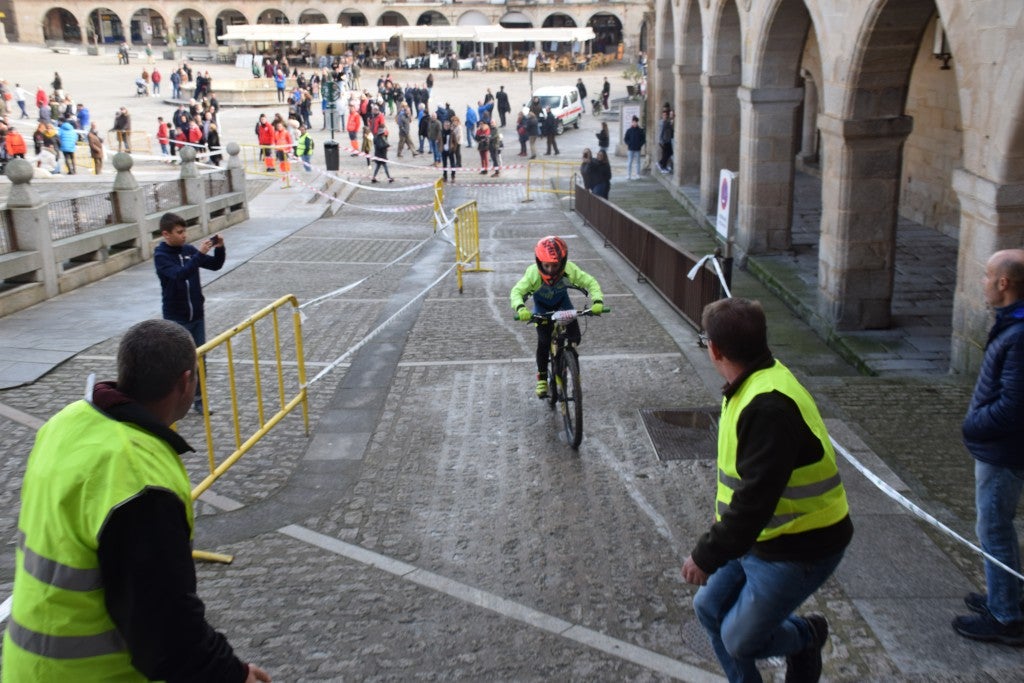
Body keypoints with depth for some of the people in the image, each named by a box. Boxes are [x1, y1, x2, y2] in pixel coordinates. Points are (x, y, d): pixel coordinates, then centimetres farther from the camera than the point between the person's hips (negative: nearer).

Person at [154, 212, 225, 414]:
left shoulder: (188, 250, 2)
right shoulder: (160, 255, -13)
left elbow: (215, 265, 9)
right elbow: (179, 274, -30)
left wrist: (219, 248, -10)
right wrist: (199, 254, -35)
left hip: (197, 315, 5)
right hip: (176, 318, -5)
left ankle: (198, 398, 19)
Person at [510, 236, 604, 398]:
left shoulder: (570, 270, -33)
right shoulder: (533, 273, -36)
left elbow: (591, 282, -27)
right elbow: (517, 291, -36)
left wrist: (597, 301, -44)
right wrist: (520, 307, -57)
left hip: (562, 303, 2)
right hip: (542, 308, -1)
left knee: (575, 336, -15)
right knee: (544, 342, -17)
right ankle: (542, 378, 2)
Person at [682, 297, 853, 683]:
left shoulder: (769, 407, -31)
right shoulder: (759, 383, 3)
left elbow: (754, 499, -31)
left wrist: (707, 556, -22)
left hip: (798, 549, -9)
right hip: (762, 535, 9)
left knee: (740, 640, 0)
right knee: (710, 608, 14)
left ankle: (806, 637, 28)